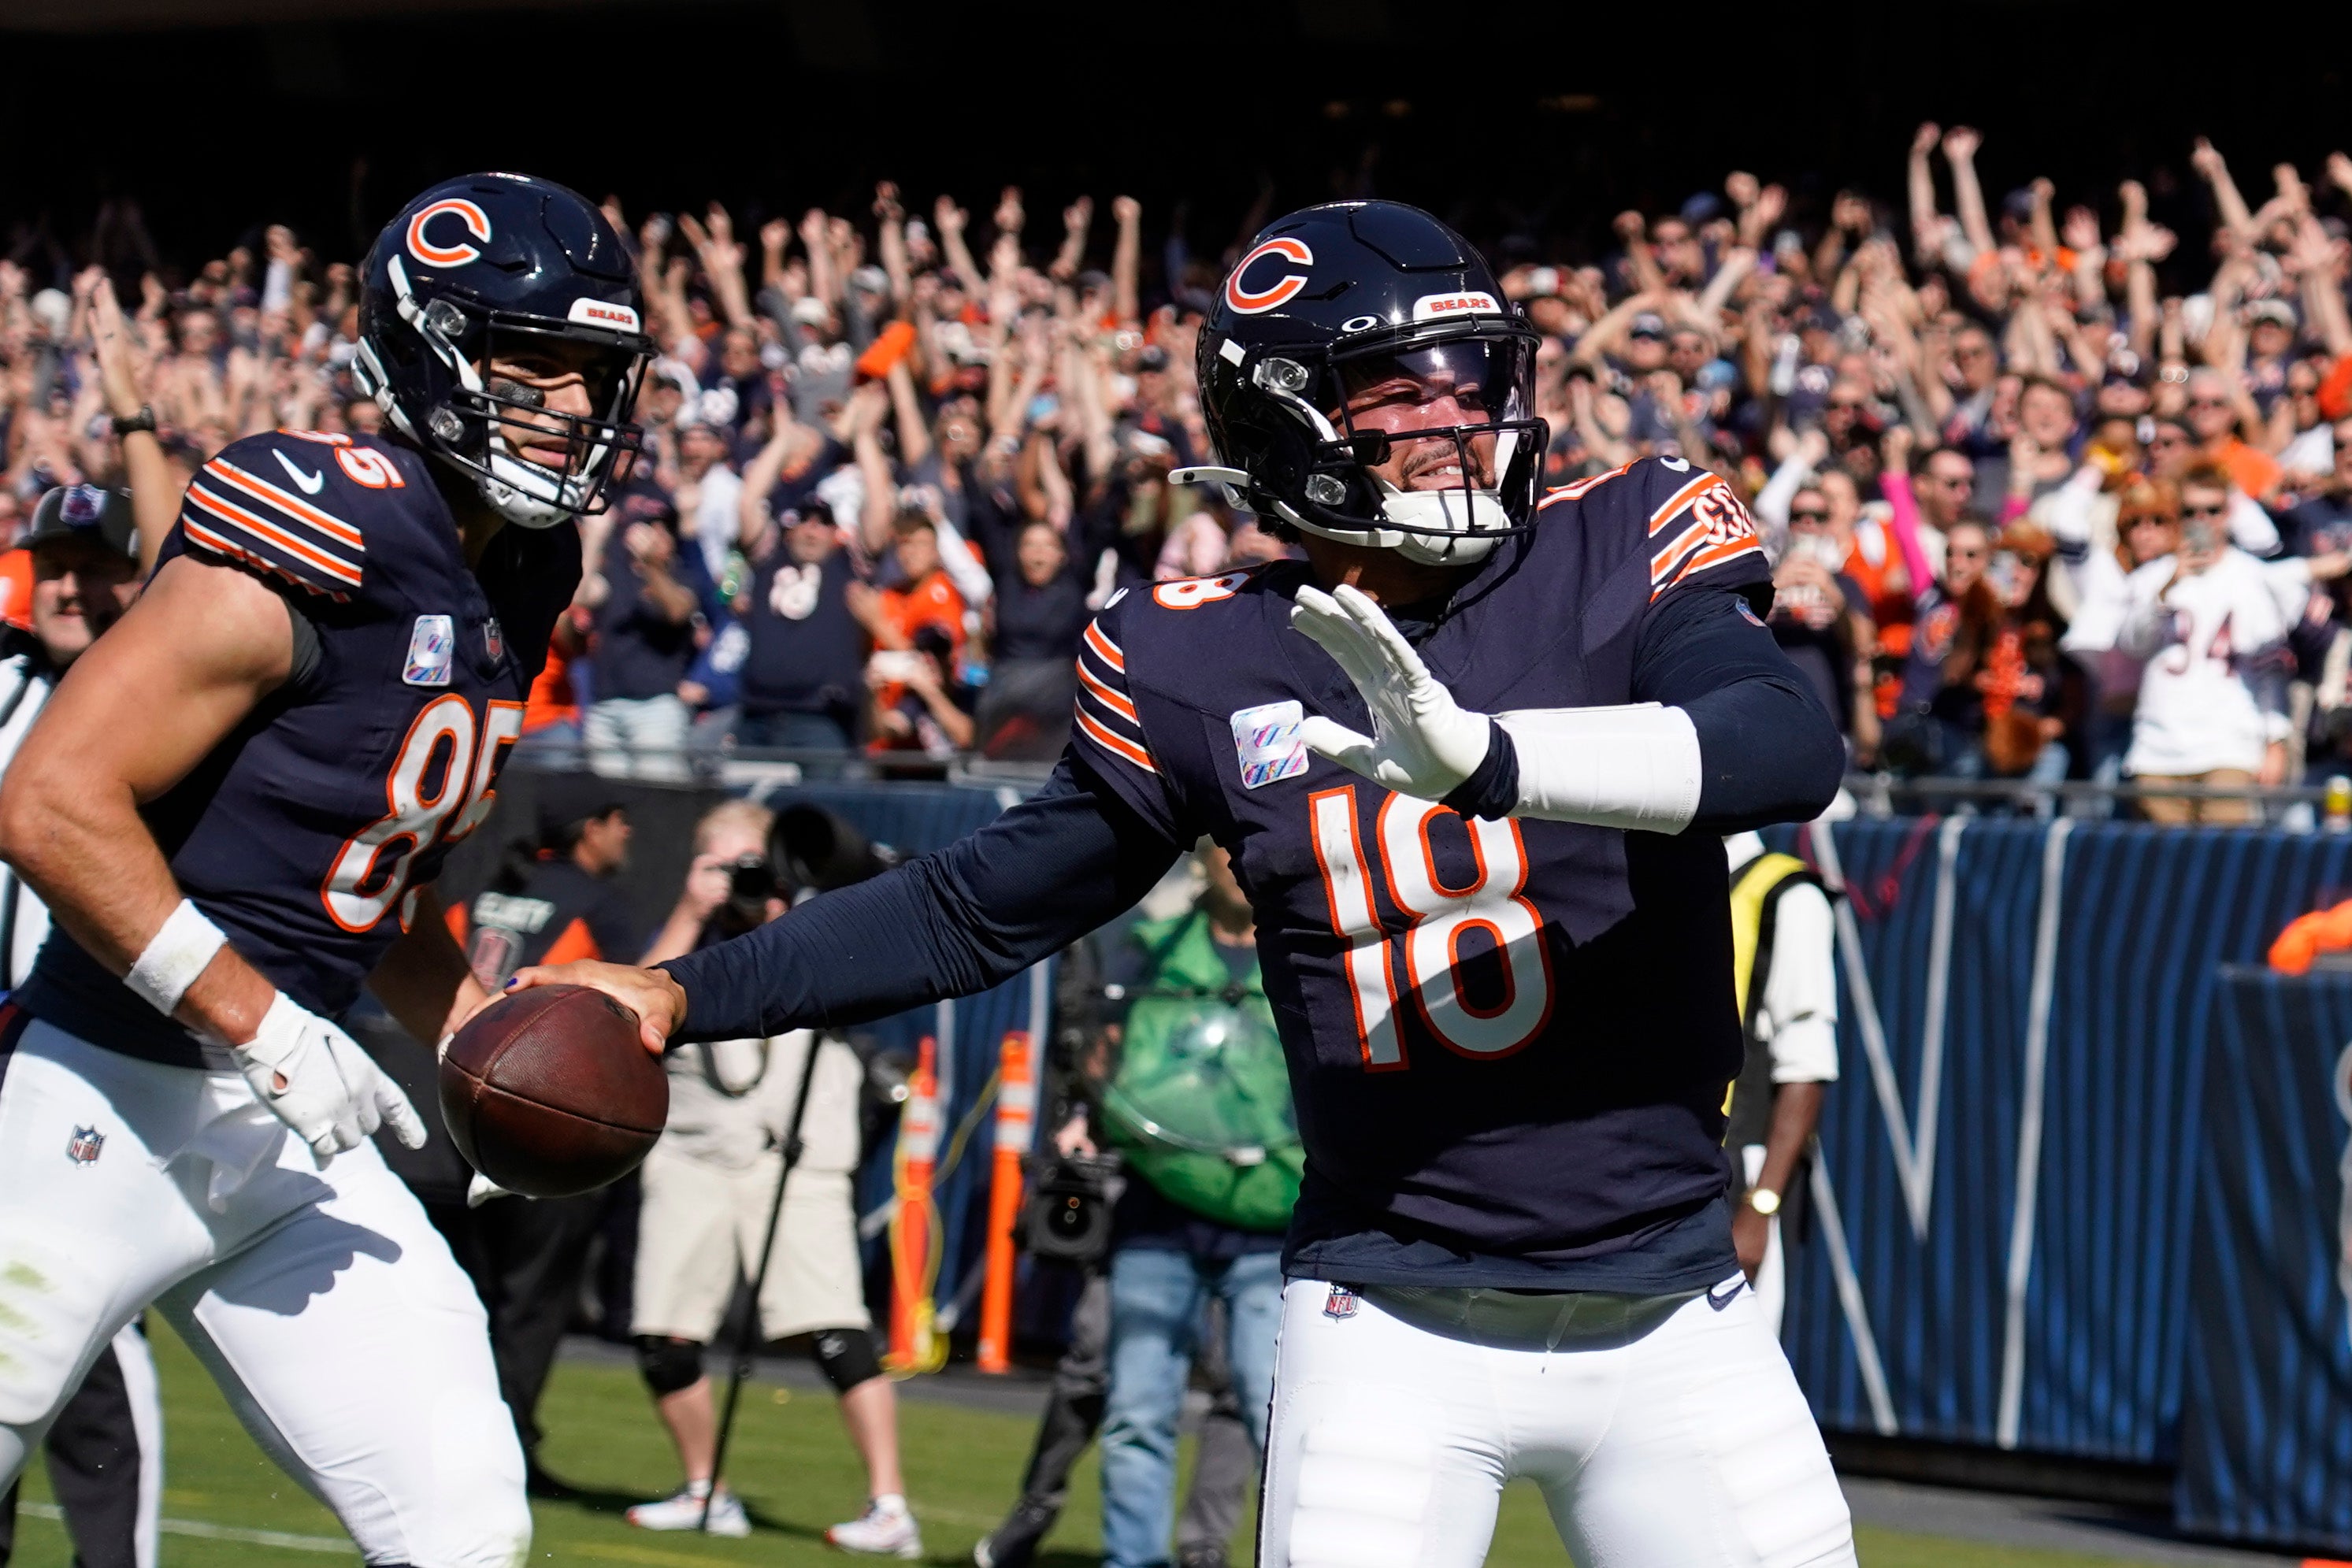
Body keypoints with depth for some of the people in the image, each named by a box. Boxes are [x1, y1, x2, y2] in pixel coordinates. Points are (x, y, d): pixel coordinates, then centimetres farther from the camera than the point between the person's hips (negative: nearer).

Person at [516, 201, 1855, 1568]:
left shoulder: (1625, 554, -5)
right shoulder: (1209, 669, -1)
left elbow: (1794, 746, -24)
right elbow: (984, 909, 9)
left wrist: (1484, 758, -38)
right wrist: (691, 994, 1)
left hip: (1672, 1315, 1)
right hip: (1395, 1328, 0)